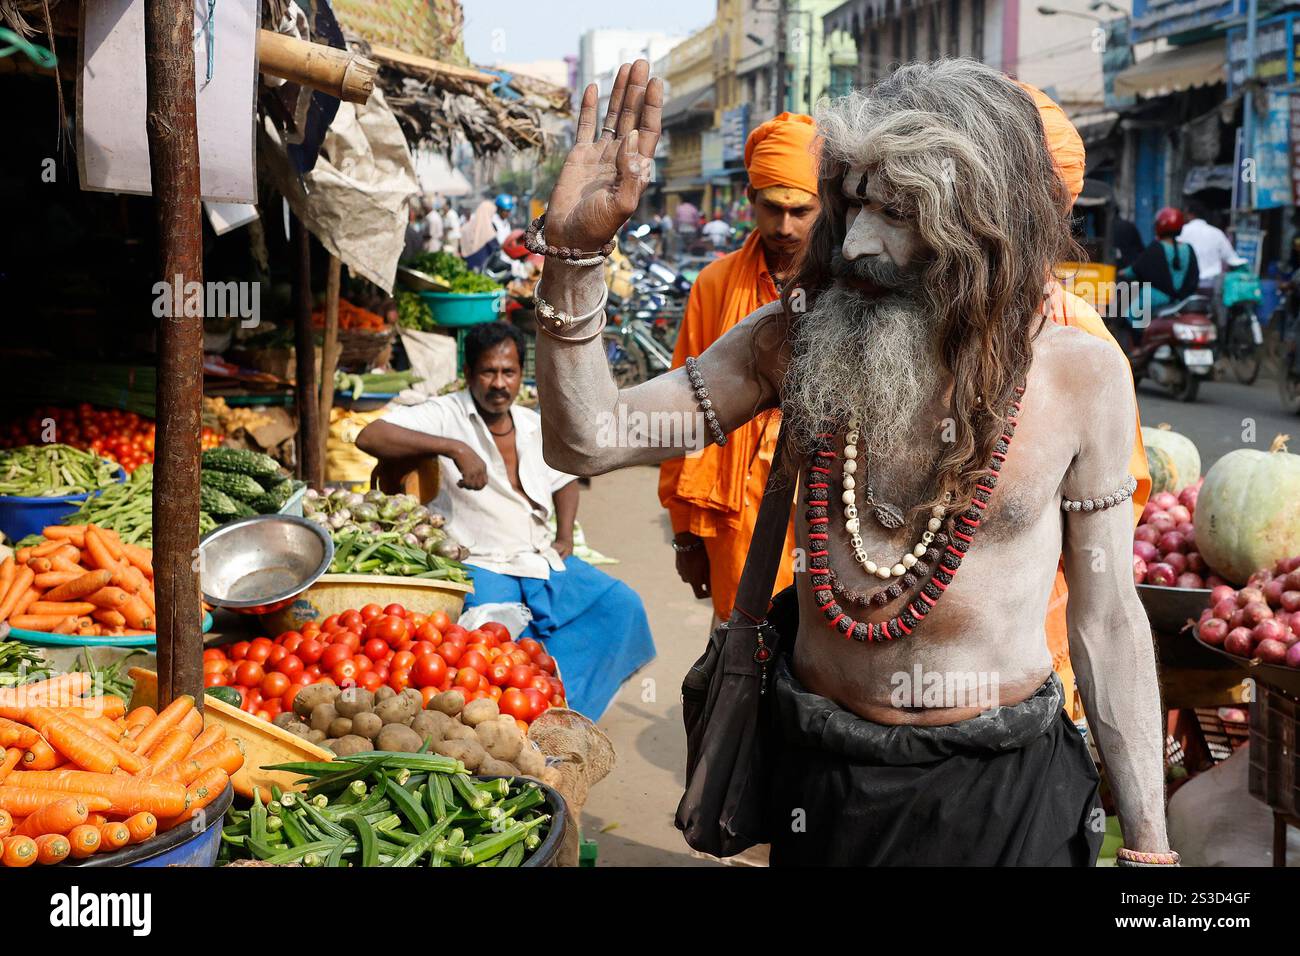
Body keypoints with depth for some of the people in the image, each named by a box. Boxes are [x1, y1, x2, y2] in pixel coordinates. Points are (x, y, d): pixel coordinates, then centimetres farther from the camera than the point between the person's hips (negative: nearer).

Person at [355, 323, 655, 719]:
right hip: (478, 565, -6)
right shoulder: (445, 415, -7)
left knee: (621, 604, -7)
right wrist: (454, 447, -30)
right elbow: (369, 436, -23)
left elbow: (565, 478, 31)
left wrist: (564, 538, 13)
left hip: (542, 560, 7)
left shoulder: (534, 427, 13)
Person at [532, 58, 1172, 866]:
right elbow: (585, 443, -10)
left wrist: (1149, 844, -1)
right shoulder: (794, 339, -8)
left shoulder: (1079, 375, -12)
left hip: (1004, 790, -2)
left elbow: (1107, 618, -4)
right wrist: (577, 251, -23)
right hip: (820, 774, 2)